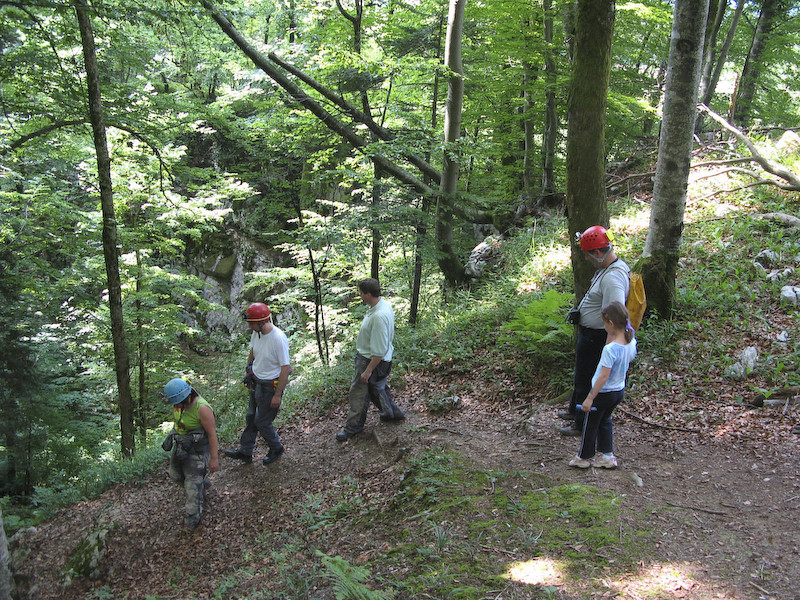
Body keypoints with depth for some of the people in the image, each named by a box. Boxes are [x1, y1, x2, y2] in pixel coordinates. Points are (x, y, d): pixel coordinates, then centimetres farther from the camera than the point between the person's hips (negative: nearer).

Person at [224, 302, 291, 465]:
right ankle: (245, 452, 34)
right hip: (256, 381, 8)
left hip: (270, 385, -8)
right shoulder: (256, 332, -7)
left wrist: (277, 395, -21)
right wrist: (248, 370, 20)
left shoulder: (278, 339, -30)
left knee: (262, 422, 5)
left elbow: (285, 368, -25)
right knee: (251, 418, 19)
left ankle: (276, 449, 30)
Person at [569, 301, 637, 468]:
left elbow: (604, 376, -28)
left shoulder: (610, 349, -30)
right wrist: (611, 336, 6)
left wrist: (590, 398, -22)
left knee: (591, 424, 12)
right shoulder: (632, 343, -8)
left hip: (604, 392, -7)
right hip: (619, 391, 8)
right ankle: (607, 455, 32)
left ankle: (584, 457, 27)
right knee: (605, 420, 26)